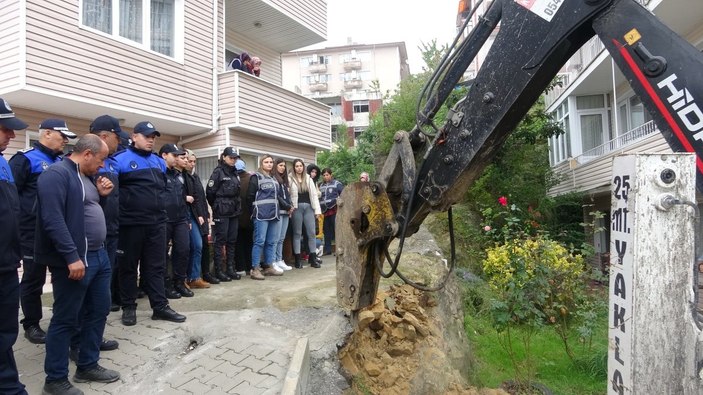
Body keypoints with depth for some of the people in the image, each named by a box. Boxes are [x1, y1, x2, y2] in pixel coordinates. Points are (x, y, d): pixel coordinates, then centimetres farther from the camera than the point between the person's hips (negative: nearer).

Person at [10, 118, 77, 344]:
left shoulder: (61, 162, 13)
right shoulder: (26, 160, -9)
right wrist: (24, 221, -17)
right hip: (35, 234, -7)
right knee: (33, 280, 6)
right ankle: (31, 326, 19)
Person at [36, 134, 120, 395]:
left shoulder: (86, 176, 16)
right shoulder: (57, 174, -14)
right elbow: (53, 219, -23)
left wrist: (101, 195, 8)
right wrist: (72, 257, -26)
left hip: (99, 255, 10)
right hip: (75, 260, -9)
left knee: (98, 312, 16)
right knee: (66, 320, 2)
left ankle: (88, 366, 31)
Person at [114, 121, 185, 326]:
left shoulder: (159, 162, 15)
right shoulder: (121, 159, -5)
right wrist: (127, 204, -18)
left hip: (157, 223, 5)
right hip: (131, 223, -5)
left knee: (155, 266, 9)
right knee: (128, 266, 7)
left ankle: (160, 306, 14)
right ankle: (129, 307, 19)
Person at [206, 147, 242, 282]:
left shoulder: (235, 173, 13)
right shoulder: (218, 172, -7)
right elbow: (210, 191, -10)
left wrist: (238, 207, 8)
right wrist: (217, 206, 1)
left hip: (234, 212, 7)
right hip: (221, 212, -7)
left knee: (232, 241, 9)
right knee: (220, 241, -1)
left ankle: (230, 269, 17)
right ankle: (218, 271, 5)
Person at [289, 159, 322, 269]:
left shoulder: (309, 179, 13)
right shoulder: (290, 179, 2)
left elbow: (314, 194, 10)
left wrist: (317, 210, 3)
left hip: (308, 207, 3)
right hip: (297, 207, -3)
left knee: (311, 233, 3)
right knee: (297, 233, 3)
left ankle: (312, 258, 11)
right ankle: (297, 259, 9)